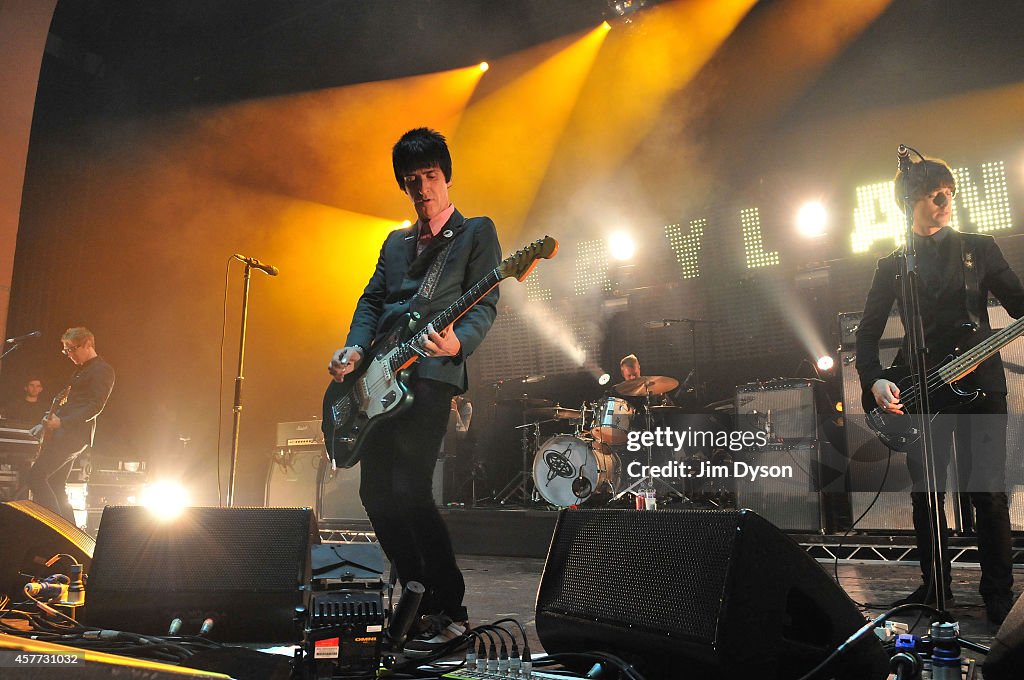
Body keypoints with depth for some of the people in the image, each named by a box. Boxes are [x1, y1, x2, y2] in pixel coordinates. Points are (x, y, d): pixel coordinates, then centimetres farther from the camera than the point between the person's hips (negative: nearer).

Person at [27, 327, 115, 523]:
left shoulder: (102, 370, -10)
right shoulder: (81, 369, 20)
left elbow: (95, 407, -19)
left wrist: (62, 421, -25)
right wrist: (53, 419, 11)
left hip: (73, 434, -10)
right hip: (62, 432, 10)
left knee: (36, 475, -15)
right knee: (55, 487, 9)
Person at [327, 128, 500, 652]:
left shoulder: (477, 232, 5)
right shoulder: (396, 242, 24)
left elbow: (485, 304, -6)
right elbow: (371, 300, 20)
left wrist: (457, 342, -26)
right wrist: (355, 347, 1)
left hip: (430, 375, -7)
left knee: (407, 489, -17)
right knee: (375, 491, 6)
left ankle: (450, 610, -4)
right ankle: (418, 596, 20)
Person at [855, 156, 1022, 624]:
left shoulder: (979, 249, 9)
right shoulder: (892, 266, 10)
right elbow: (868, 332, 8)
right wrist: (874, 381, -8)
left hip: (978, 383, -1)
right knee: (926, 494, 7)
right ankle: (934, 588, 21)